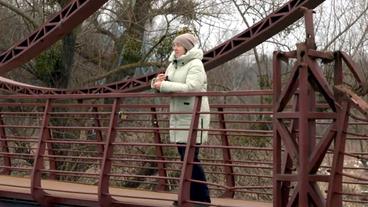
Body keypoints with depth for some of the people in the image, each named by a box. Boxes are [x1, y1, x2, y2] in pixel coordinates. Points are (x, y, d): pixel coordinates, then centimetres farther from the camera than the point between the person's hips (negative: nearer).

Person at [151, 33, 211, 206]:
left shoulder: (195, 65, -10)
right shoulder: (173, 64, 15)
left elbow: (190, 88, -24)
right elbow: (162, 87, 18)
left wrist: (164, 85, -21)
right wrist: (158, 81, -5)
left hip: (193, 117, -8)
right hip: (178, 116, 8)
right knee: (185, 156, 11)